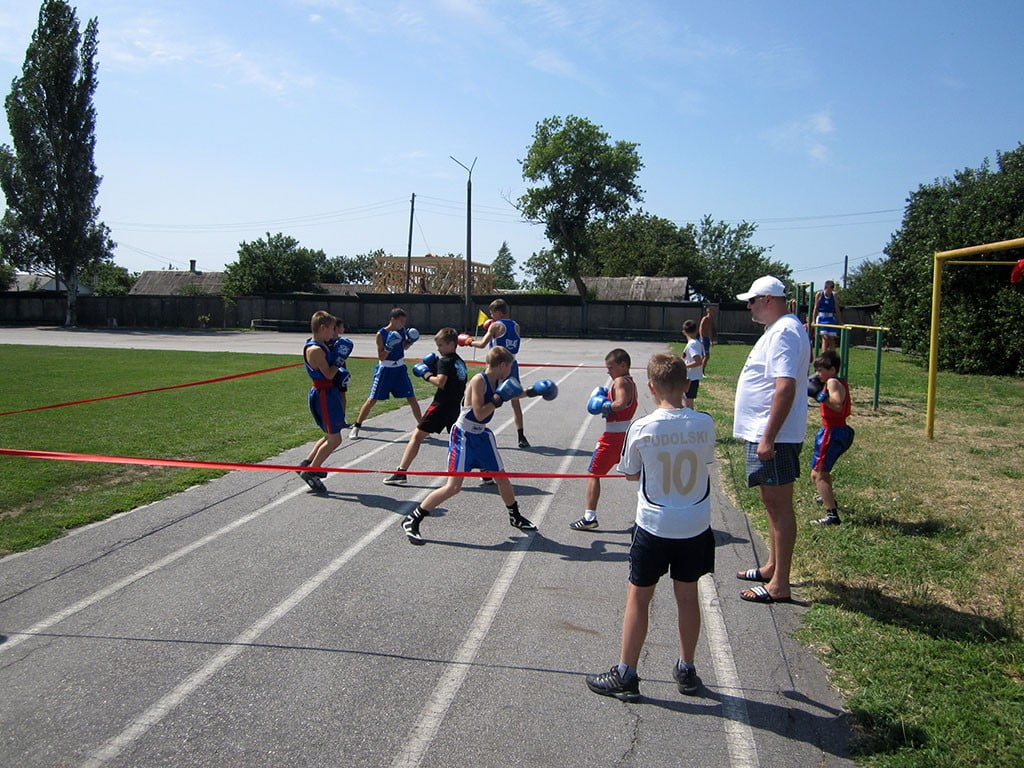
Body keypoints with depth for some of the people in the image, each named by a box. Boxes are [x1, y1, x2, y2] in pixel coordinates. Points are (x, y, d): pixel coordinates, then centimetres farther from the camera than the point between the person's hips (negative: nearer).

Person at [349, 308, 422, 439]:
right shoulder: (381, 334, -16)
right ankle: (356, 427, 13)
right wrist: (389, 347, -30)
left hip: (400, 369, 4)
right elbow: (381, 357, -14)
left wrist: (410, 341, -5)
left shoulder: (402, 331, -2)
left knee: (412, 399, 2)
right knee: (372, 399, 0)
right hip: (385, 370, -4)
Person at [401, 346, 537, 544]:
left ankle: (515, 517, 37)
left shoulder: (498, 382, 3)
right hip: (464, 437, -8)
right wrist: (499, 398, -22)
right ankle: (412, 520, -3)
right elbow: (479, 414, -27)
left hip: (481, 435, 8)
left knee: (501, 476, 16)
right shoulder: (479, 381, -21)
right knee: (453, 486, -12)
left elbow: (512, 395, 26)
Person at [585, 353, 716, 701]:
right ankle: (686, 670, 31)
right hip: (695, 526, 3)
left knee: (638, 597, 8)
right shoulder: (705, 424, -8)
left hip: (654, 526, -3)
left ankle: (626, 675, 16)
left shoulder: (641, 429, -14)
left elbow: (631, 474, 0)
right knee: (687, 596, 16)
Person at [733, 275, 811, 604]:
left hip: (773, 437, -11)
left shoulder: (785, 332, -18)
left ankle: (779, 585, 3)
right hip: (762, 433, 11)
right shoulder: (778, 329, 16)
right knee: (770, 501, 19)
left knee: (779, 505, -4)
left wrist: (768, 438, -28)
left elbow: (785, 388, -26)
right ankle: (772, 567, 33)